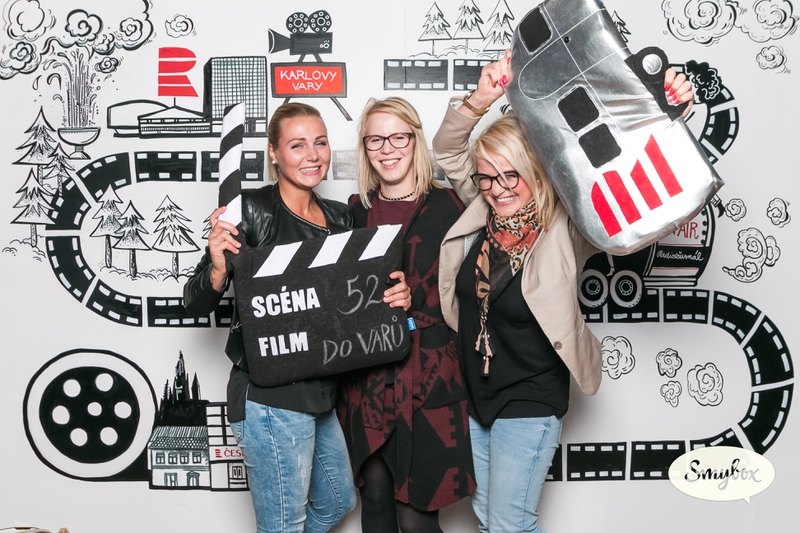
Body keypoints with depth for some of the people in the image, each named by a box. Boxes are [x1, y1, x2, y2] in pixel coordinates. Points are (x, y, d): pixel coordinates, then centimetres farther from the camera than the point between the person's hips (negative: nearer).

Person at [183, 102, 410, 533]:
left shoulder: (340, 218, 9)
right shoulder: (253, 210, -11)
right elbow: (196, 304, -9)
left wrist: (396, 296, -3)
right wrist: (219, 268, -30)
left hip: (322, 393, 8)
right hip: (271, 396, -8)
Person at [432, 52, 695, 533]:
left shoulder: (566, 230, -18)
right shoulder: (481, 215, -5)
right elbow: (447, 149, -2)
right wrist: (480, 100, -19)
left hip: (530, 403, -5)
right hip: (473, 392, 6)